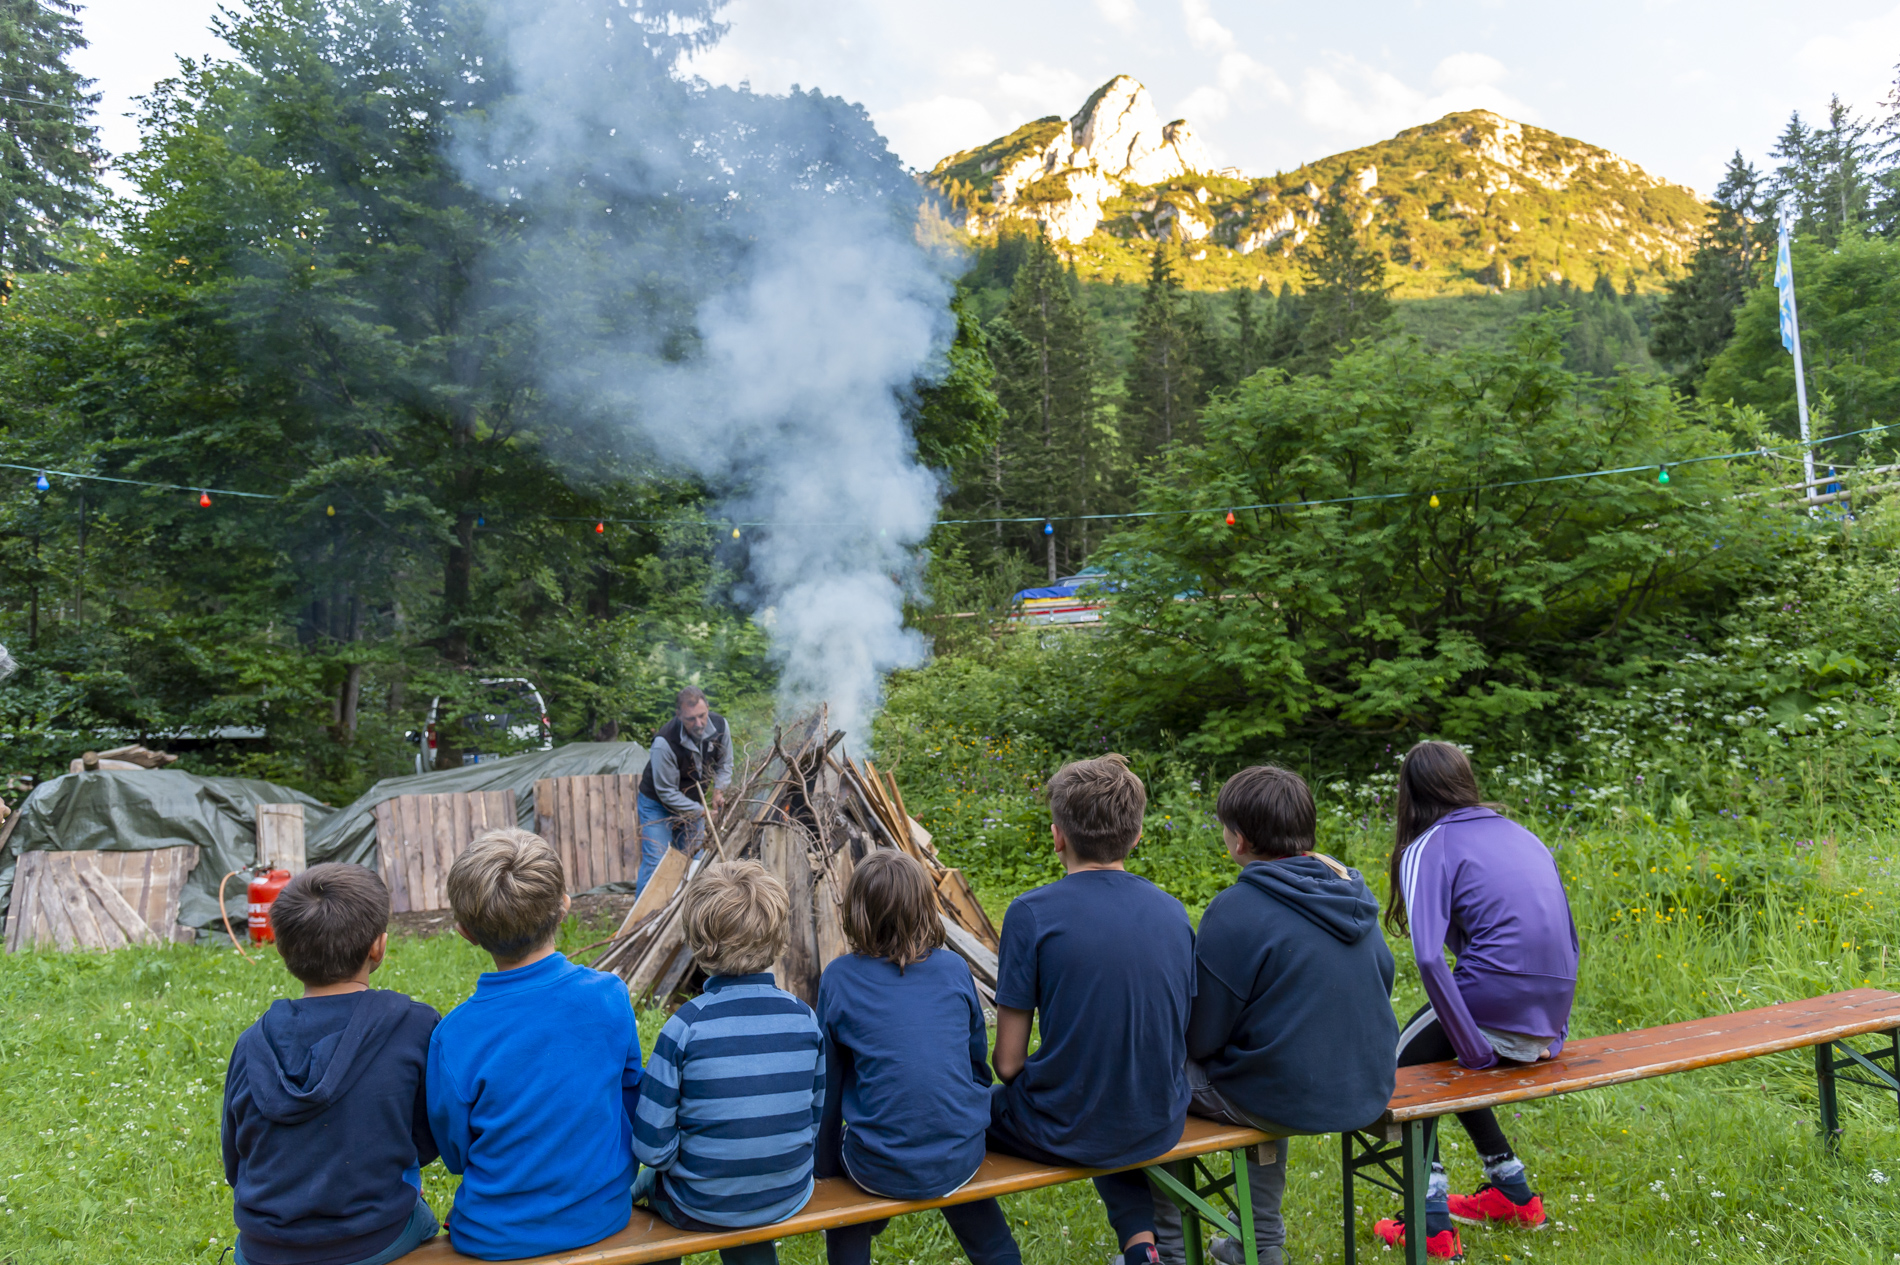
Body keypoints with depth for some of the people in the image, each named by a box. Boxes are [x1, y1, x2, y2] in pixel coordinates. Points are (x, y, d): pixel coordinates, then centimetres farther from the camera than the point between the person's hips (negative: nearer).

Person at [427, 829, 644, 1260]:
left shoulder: (453, 1037, -22)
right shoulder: (609, 997, -18)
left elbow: (456, 1154, -7)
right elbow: (630, 1096, -1)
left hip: (496, 1238, -1)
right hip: (603, 1218, 2)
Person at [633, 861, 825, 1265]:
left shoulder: (686, 1026, -22)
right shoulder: (806, 1018, -11)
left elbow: (651, 1145, -17)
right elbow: (817, 1119, 0)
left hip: (702, 1208, -3)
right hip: (789, 1200, 3)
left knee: (652, 1177, 28)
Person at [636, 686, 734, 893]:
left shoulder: (720, 726, -17)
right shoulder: (665, 742, -33)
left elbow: (724, 764, 3)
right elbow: (666, 792, -24)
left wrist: (719, 789, -13)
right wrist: (700, 811, -24)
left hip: (693, 802, 5)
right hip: (657, 804, -5)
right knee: (655, 863, -12)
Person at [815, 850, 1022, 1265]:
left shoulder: (839, 978, -8)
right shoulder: (955, 969, -2)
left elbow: (827, 1082, 0)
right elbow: (978, 1062, 9)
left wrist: (825, 1168, 13)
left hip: (880, 1168, -2)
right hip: (962, 1159, 3)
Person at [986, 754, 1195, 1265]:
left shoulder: (1032, 913, -17)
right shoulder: (1173, 911, -3)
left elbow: (1008, 1062, -13)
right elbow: (1180, 1045, 6)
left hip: (1064, 1133, -4)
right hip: (1159, 1127, 5)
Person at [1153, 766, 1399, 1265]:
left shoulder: (1235, 910, -21)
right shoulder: (1352, 892, 1)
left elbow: (1200, 1038, -16)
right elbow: (1381, 983, 14)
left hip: (1288, 1101, -7)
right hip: (1368, 1092, 7)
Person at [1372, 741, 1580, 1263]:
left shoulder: (1426, 849, -4)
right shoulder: (1523, 835, 17)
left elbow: (1429, 957, -18)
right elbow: (1567, 937, 18)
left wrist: (1477, 1052, -13)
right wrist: (1555, 1030, 17)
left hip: (1494, 1000, -7)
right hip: (1549, 1018, 7)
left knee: (1405, 1063, 17)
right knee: (1442, 1060, 29)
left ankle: (1433, 1220, 12)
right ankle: (1513, 1189, 33)